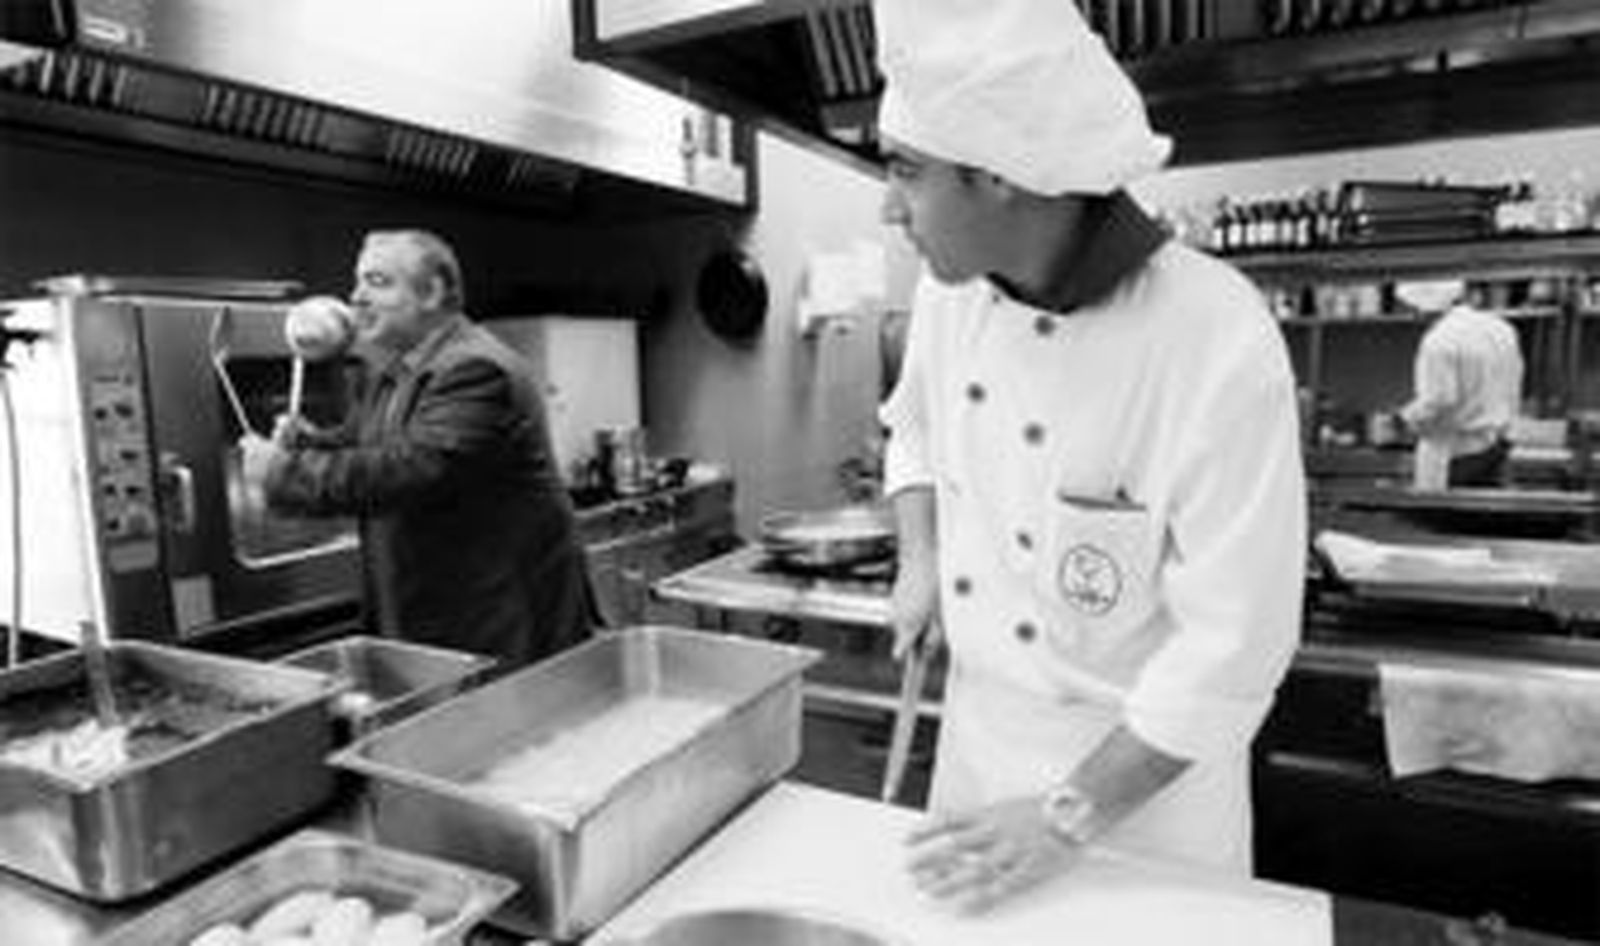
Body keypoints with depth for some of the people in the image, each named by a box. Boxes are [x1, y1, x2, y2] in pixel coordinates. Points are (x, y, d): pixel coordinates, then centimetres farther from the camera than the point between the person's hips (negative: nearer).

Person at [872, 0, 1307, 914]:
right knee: (962, 900, 23)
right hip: (977, 730, 6)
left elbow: (1233, 645, -24)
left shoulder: (1221, 346, -29)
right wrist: (920, 558, -5)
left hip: (1149, 768, -5)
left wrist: (1067, 817, -20)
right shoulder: (950, 291, -10)